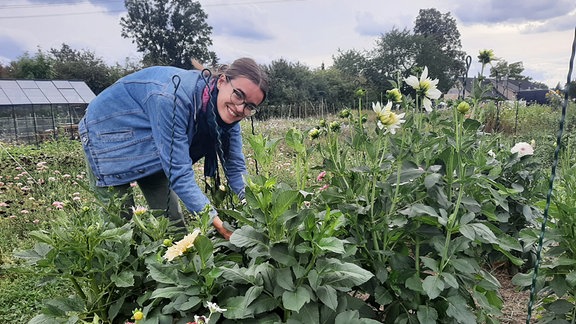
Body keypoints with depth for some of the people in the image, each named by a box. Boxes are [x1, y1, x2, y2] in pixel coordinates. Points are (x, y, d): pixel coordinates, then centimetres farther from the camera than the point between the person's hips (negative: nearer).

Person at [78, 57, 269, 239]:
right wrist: (218, 224, -45)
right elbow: (179, 172, -40)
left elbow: (235, 167, -14)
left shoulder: (228, 111, -17)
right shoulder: (174, 98, -40)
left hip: (150, 150, 6)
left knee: (173, 222, 3)